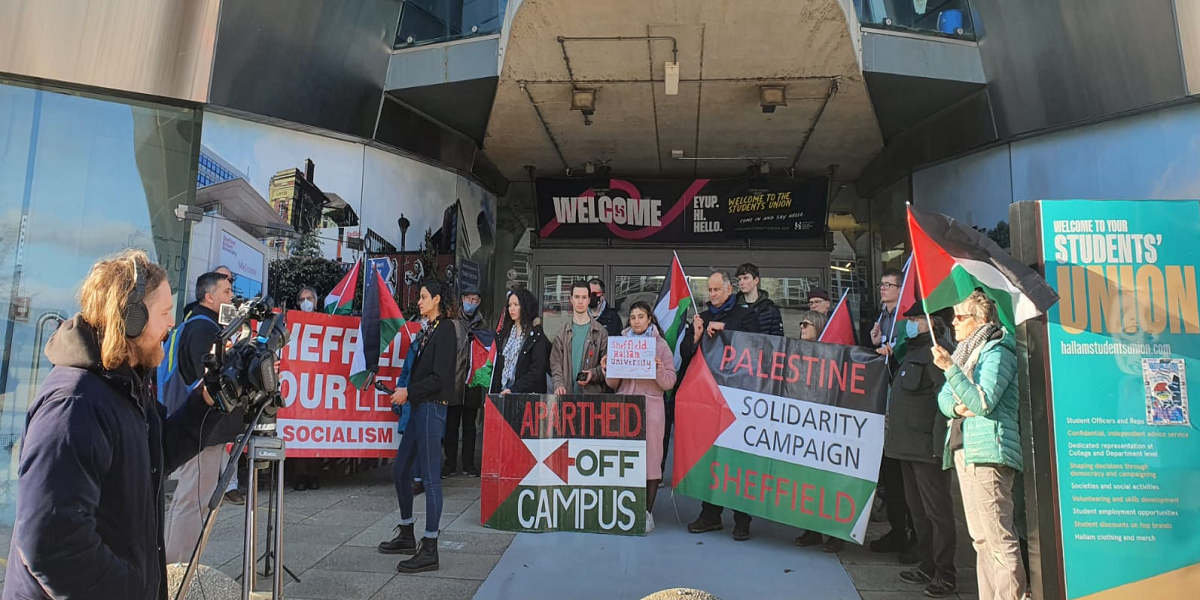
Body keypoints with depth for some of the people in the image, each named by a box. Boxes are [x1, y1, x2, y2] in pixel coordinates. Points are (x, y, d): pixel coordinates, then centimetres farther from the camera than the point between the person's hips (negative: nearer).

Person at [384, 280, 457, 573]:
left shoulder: (445, 330, -11)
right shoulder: (427, 329, 15)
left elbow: (439, 377, -18)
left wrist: (408, 392, -11)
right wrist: (404, 391, 6)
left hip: (432, 408, -10)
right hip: (418, 407, 10)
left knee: (430, 477, -5)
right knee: (401, 471, 16)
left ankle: (429, 551, 2)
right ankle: (407, 537, 30)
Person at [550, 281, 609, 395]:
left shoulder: (600, 331, 4)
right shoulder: (563, 331, 10)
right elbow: (555, 362, 7)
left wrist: (594, 374, -15)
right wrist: (558, 384, -8)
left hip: (592, 391, -1)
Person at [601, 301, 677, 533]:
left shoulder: (660, 345, 5)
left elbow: (670, 383, 2)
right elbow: (613, 384, 14)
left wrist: (659, 369, -16)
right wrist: (608, 369, -5)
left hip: (650, 407, -2)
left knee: (650, 457, -1)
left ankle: (647, 512, 7)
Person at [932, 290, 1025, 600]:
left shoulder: (997, 352, -8)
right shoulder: (966, 352, 19)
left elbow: (982, 403, -20)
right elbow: (943, 397, 16)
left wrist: (950, 368, -25)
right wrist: (957, 407, -6)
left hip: (988, 451, -9)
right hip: (964, 449, 10)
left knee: (998, 538, -10)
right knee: (981, 539, 14)